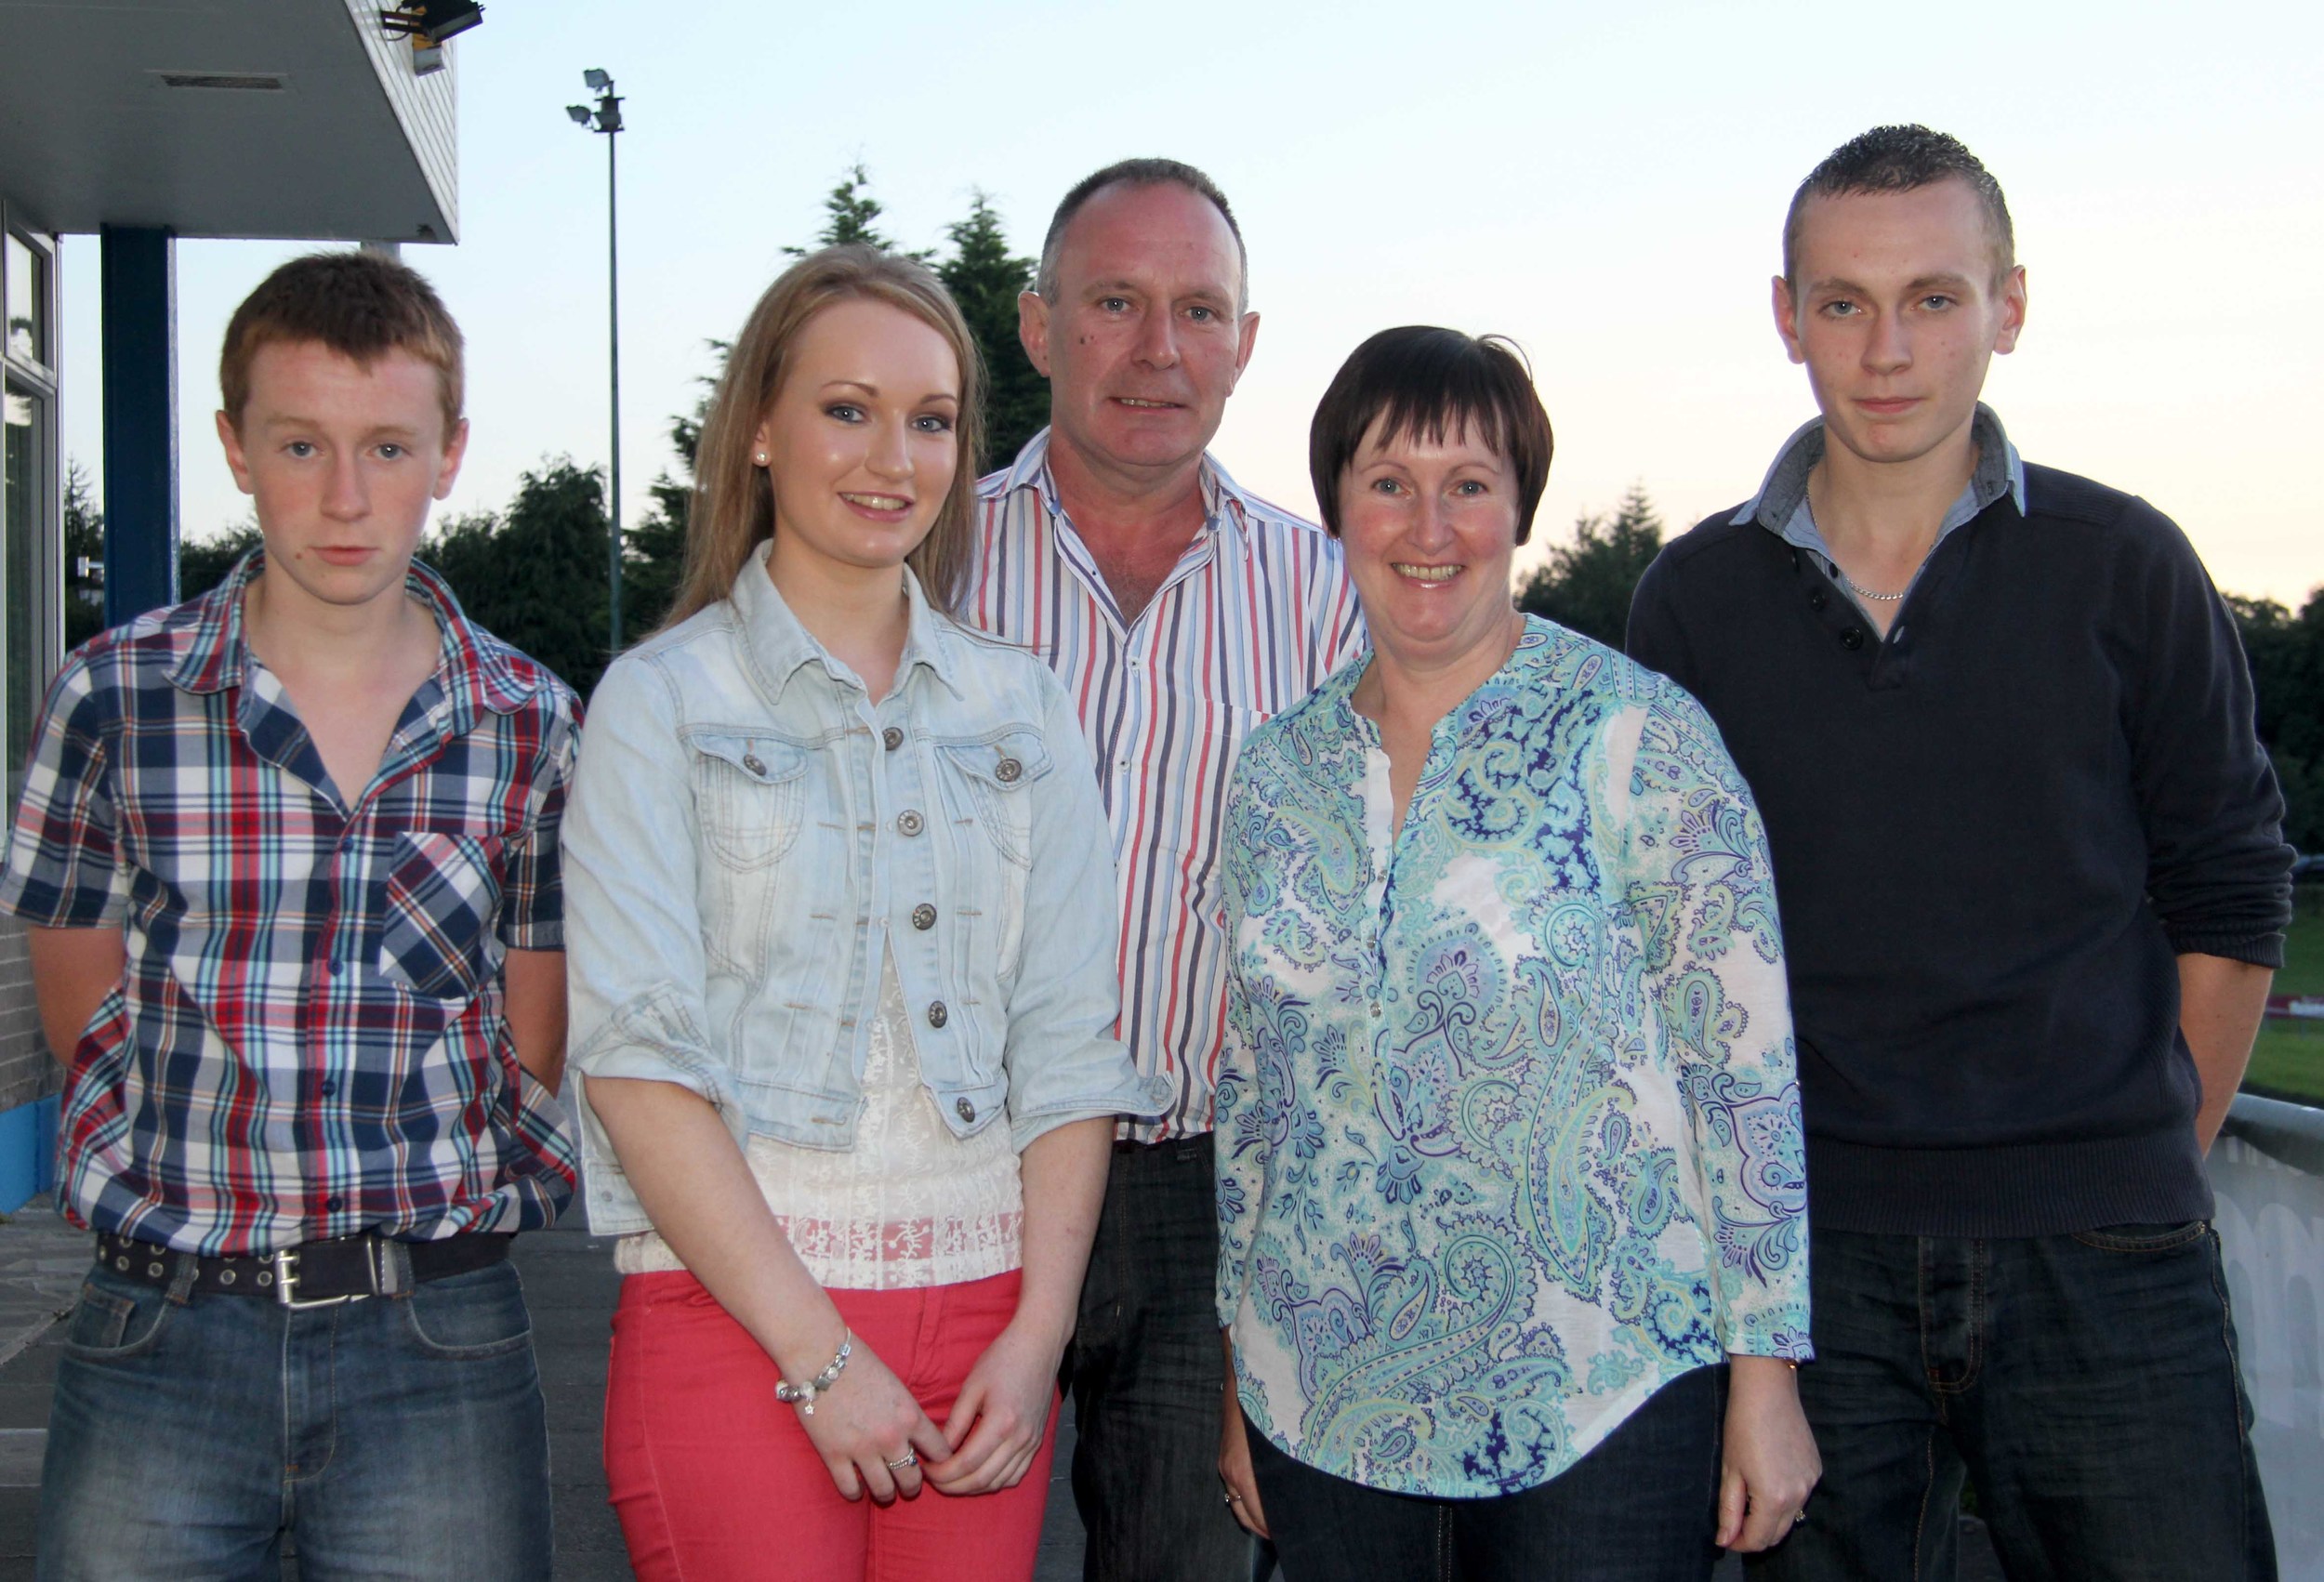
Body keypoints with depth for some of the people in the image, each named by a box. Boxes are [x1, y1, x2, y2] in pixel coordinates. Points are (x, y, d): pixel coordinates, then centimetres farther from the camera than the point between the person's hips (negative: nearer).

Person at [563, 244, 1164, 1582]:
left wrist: (1038, 1331, -5)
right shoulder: (661, 698, 0)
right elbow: (638, 1056, -9)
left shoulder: (1023, 708, 11)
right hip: (737, 1317, -3)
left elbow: (1070, 1038, 6)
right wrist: (819, 1355, -13)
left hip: (987, 1313, 3)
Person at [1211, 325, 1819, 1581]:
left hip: (1604, 1403, -4)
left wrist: (1767, 1377, -9)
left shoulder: (1637, 738, -8)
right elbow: (1251, 1091, 11)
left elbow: (1746, 1066, -8)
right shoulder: (1276, 772, 5)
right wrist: (1241, 1377, 13)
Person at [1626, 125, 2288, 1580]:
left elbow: (2228, 899, 6)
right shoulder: (1696, 597, 4)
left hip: (2100, 1256, -1)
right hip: (1808, 1250, 1)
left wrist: (2147, 1176, 4)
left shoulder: (2125, 568, 1)